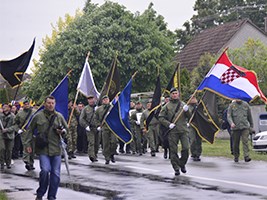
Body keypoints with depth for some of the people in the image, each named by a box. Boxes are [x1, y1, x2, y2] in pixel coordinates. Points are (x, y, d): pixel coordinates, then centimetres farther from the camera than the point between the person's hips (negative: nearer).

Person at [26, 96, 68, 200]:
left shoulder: (59, 116, 9)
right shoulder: (38, 116, 3)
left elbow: (66, 129, 20)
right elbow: (30, 130, 11)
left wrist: (62, 131, -3)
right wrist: (29, 144, 6)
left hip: (56, 149, 3)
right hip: (43, 149, -3)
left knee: (55, 174, 2)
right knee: (45, 170, -17)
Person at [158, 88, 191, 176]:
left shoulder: (183, 104, 11)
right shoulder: (167, 106, 6)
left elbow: (189, 116, 8)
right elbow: (161, 117, 5)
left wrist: (187, 110, -13)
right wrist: (168, 124, -8)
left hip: (183, 130, 1)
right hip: (172, 131, -1)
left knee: (186, 148, -6)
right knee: (173, 150, 0)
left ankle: (182, 164, 16)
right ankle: (176, 168, 8)